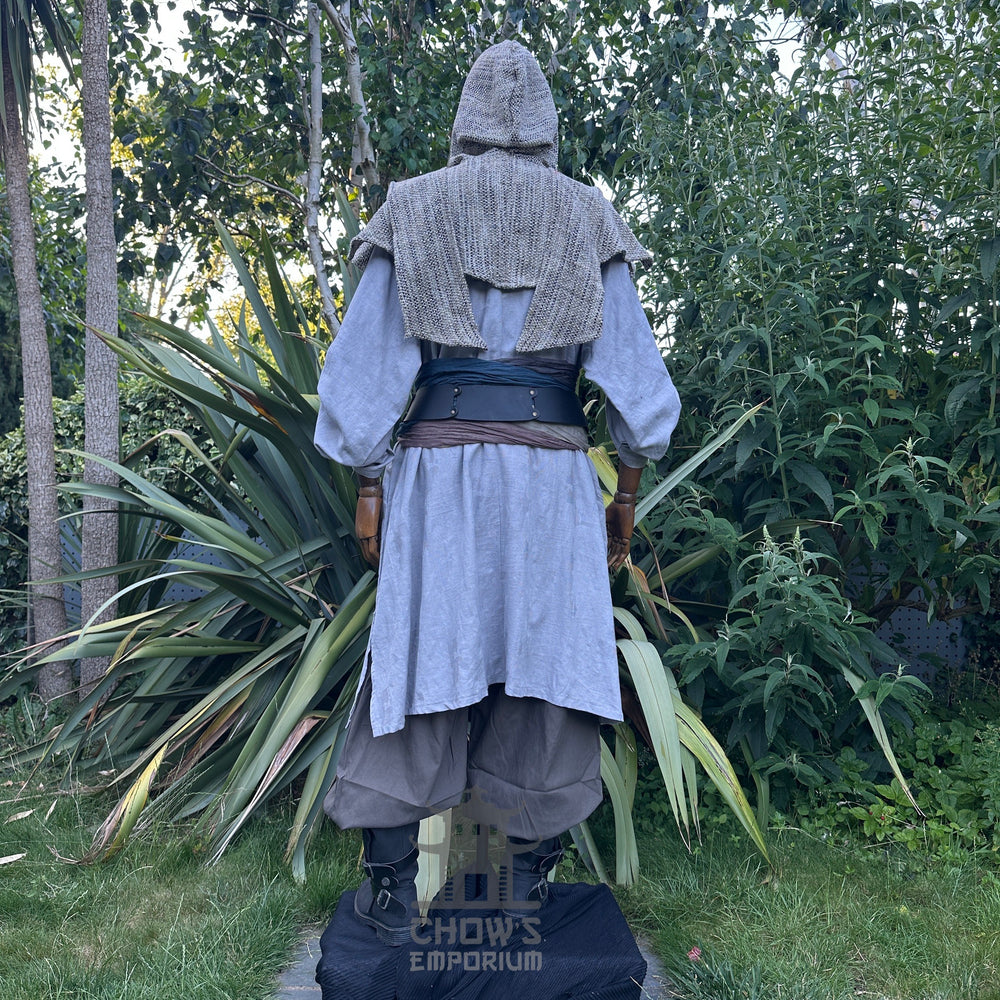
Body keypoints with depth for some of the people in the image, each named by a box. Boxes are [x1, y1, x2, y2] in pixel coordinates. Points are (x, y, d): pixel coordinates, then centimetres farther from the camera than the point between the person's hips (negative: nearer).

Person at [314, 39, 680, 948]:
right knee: (545, 669, 7)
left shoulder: (412, 212, 8)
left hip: (437, 466, 0)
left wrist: (368, 488, 7)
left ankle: (391, 892, 12)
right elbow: (632, 370, 7)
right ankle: (529, 886, 17)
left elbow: (365, 368, 3)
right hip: (554, 472, 1)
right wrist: (628, 494, 13)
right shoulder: (589, 222, 10)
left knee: (418, 661, 5)